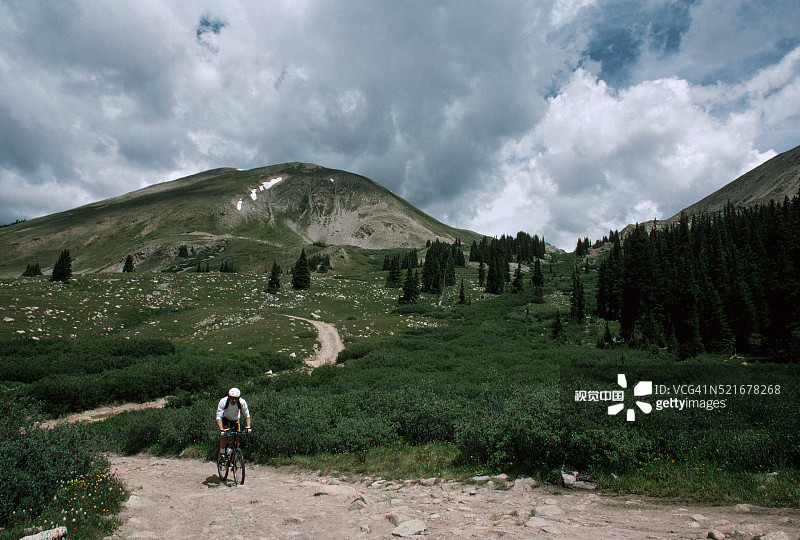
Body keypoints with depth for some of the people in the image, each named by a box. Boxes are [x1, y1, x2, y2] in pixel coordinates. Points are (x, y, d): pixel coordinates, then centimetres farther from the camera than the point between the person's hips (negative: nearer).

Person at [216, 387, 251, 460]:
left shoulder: (242, 402, -33)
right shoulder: (223, 401, -36)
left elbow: (247, 415, -23)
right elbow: (218, 417, -37)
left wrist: (248, 426, -37)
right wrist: (221, 429, -48)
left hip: (235, 418, 2)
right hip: (225, 417, -1)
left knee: (237, 436, -3)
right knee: (223, 433, -23)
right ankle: (222, 453, -10)